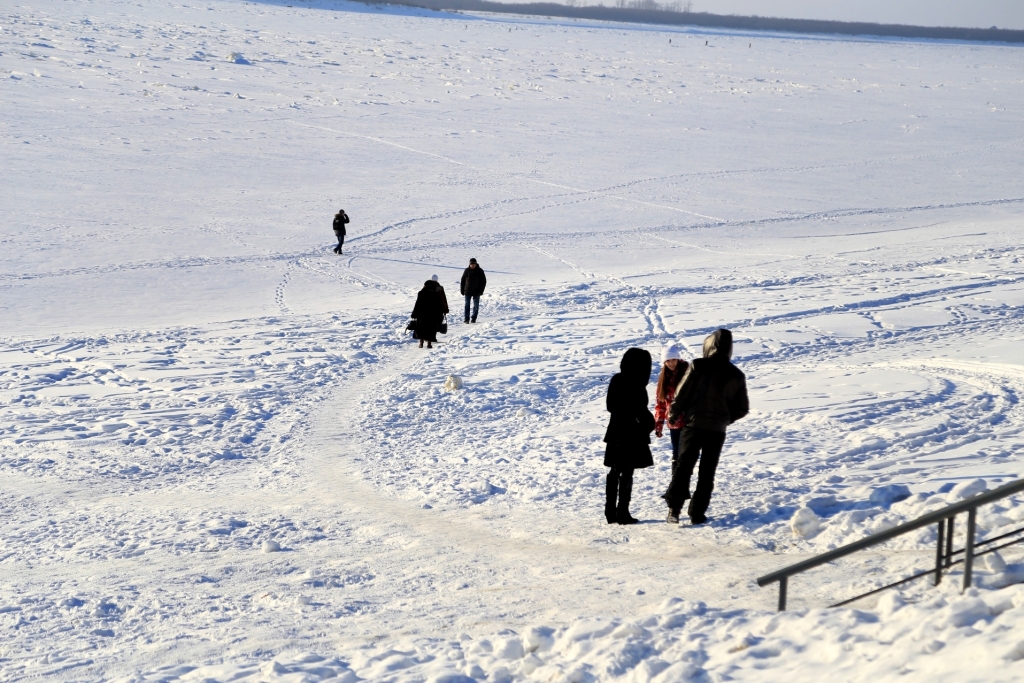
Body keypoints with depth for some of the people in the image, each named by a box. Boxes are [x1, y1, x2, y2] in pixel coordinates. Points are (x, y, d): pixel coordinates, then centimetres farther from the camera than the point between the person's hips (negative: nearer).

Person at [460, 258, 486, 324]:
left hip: (476, 292, 0)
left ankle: (473, 318, 13)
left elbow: (484, 281, 1)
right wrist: (462, 290, 0)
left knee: (476, 306, 4)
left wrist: (480, 291, -7)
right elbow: (463, 281, 5)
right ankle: (467, 319, 1)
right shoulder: (467, 270, -1)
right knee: (467, 305, -1)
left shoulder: (480, 271, -3)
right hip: (467, 292, 0)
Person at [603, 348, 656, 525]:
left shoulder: (617, 380, 4)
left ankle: (610, 511, 18)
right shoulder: (635, 385, -19)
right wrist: (649, 422, -1)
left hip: (616, 432, 8)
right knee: (627, 473, -4)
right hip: (631, 433, -8)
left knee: (614, 472, 13)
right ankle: (622, 512, -3)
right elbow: (640, 410, -16)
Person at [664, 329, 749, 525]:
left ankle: (674, 509, -5)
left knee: (683, 467, 4)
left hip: (693, 425, -2)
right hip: (717, 430, 2)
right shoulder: (736, 376, 1)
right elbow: (742, 408, 6)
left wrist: (673, 416, 8)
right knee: (707, 472, 10)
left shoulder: (697, 366, -8)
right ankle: (697, 513, 7)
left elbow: (681, 394, -6)